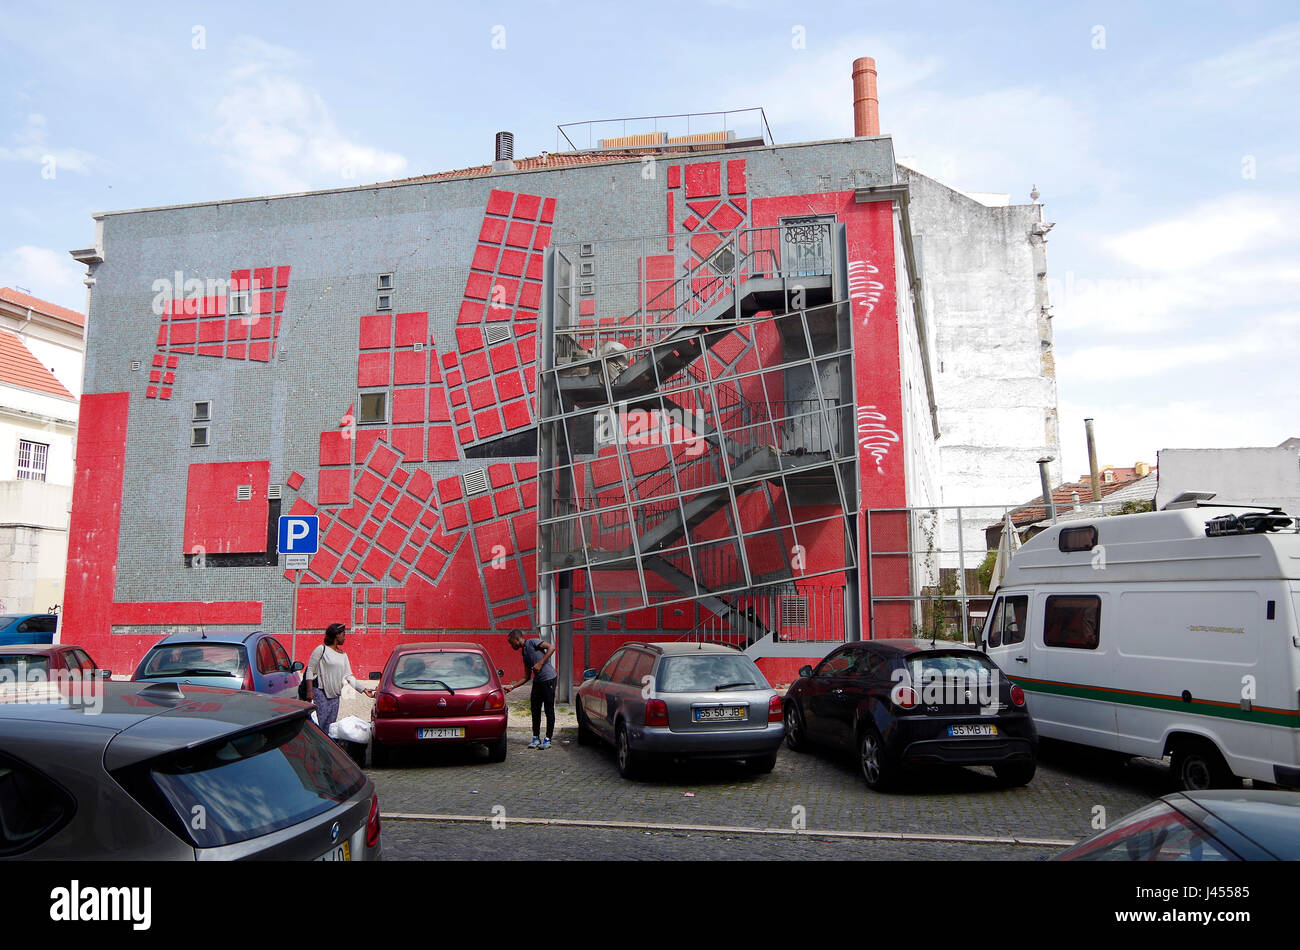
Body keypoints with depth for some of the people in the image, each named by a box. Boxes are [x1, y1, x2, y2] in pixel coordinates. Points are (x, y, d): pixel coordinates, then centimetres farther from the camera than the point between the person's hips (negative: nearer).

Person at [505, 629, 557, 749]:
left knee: (549, 710, -1)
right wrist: (512, 687, 15)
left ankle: (548, 739, 4)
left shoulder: (533, 642, -4)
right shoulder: (524, 653, 18)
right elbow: (527, 677, 21)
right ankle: (535, 738, 16)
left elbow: (551, 647, -15)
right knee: (535, 710, 8)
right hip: (537, 681, 8)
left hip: (549, 679, -8)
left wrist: (540, 663, -17)